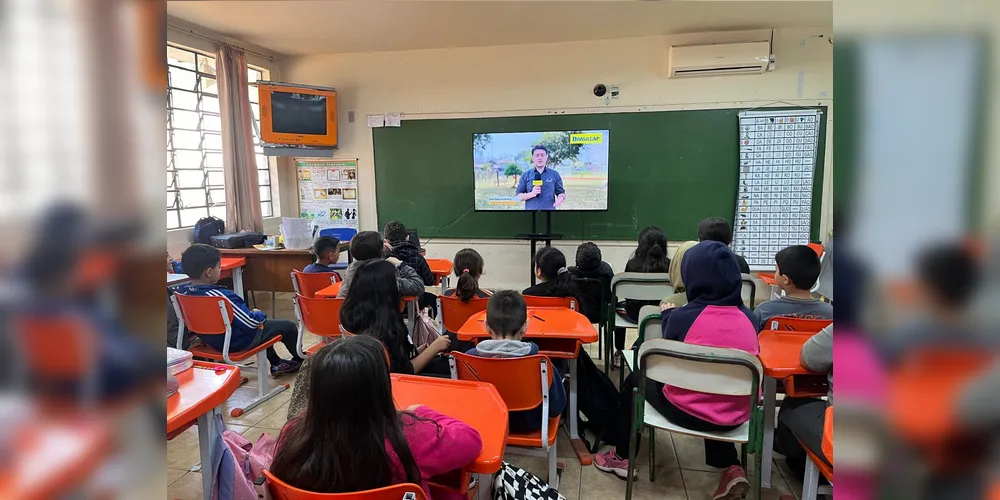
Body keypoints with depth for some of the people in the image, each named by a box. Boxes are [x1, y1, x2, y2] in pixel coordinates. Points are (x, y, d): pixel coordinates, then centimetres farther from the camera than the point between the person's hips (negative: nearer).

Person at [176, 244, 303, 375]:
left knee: (264, 324, 33)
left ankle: (276, 363, 43)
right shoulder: (221, 296, -35)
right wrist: (259, 314, -6)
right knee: (288, 326, 9)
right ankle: (300, 360, 36)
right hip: (237, 341, -9)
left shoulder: (182, 291, -10)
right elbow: (251, 322, -30)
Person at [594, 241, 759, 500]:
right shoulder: (749, 318, -6)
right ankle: (731, 468, 26)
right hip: (735, 416, 4)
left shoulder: (684, 316, -17)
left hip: (687, 412, -4)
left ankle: (622, 458, 34)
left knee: (635, 380, 23)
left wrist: (668, 316, 14)